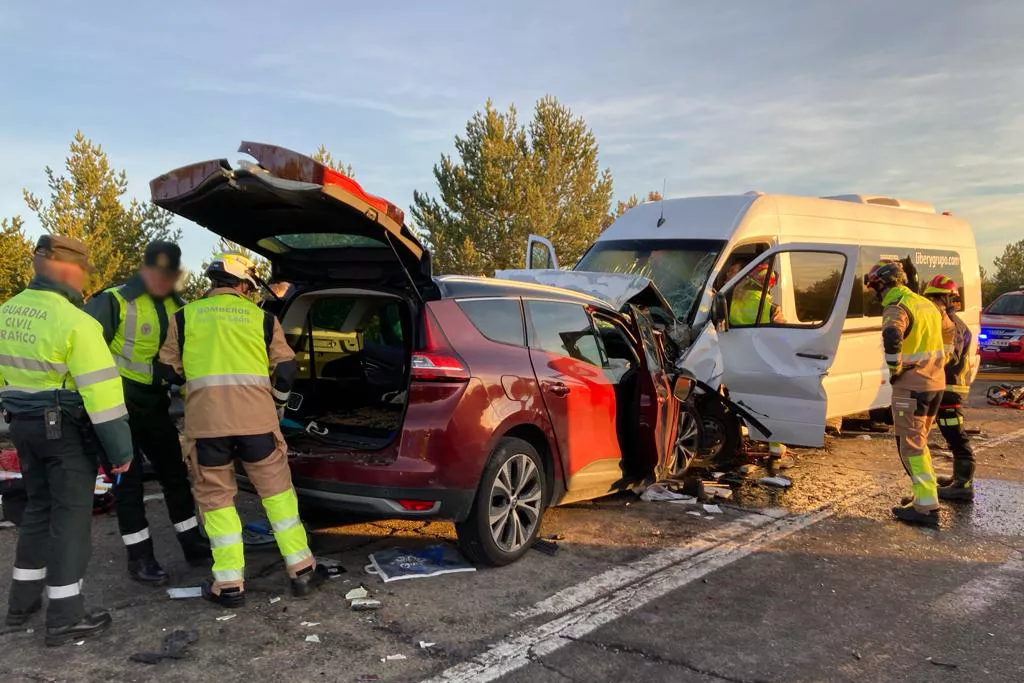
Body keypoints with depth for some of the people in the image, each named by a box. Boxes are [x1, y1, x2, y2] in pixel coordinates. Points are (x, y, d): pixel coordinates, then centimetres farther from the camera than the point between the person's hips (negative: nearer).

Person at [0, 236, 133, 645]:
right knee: (70, 516, 0)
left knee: (39, 509, 20)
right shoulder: (74, 322, -19)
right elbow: (100, 390, -20)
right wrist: (120, 448, -15)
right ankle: (65, 618, 4)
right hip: (64, 428, -8)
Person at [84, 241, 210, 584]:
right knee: (129, 478, 0)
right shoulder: (114, 302, -14)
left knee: (174, 470, 10)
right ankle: (139, 556, 11)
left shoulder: (177, 307, 6)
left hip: (154, 403, 6)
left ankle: (192, 544, 22)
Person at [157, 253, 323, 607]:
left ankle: (229, 584, 11)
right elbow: (286, 368, 11)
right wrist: (277, 406, 28)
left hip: (205, 418, 0)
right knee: (277, 490, 12)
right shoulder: (262, 318, 12)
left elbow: (169, 368, 15)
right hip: (256, 415, 0)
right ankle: (301, 570, 15)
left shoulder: (185, 316, 12)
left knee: (216, 497, 11)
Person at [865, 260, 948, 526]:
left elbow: (892, 336, -36)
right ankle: (925, 492, 31)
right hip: (936, 382, 9)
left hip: (912, 385, -9)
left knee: (910, 445, -4)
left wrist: (895, 368, -21)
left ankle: (927, 507, -5)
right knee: (919, 441, 22)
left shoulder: (897, 307, -15)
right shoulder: (925, 303, 14)